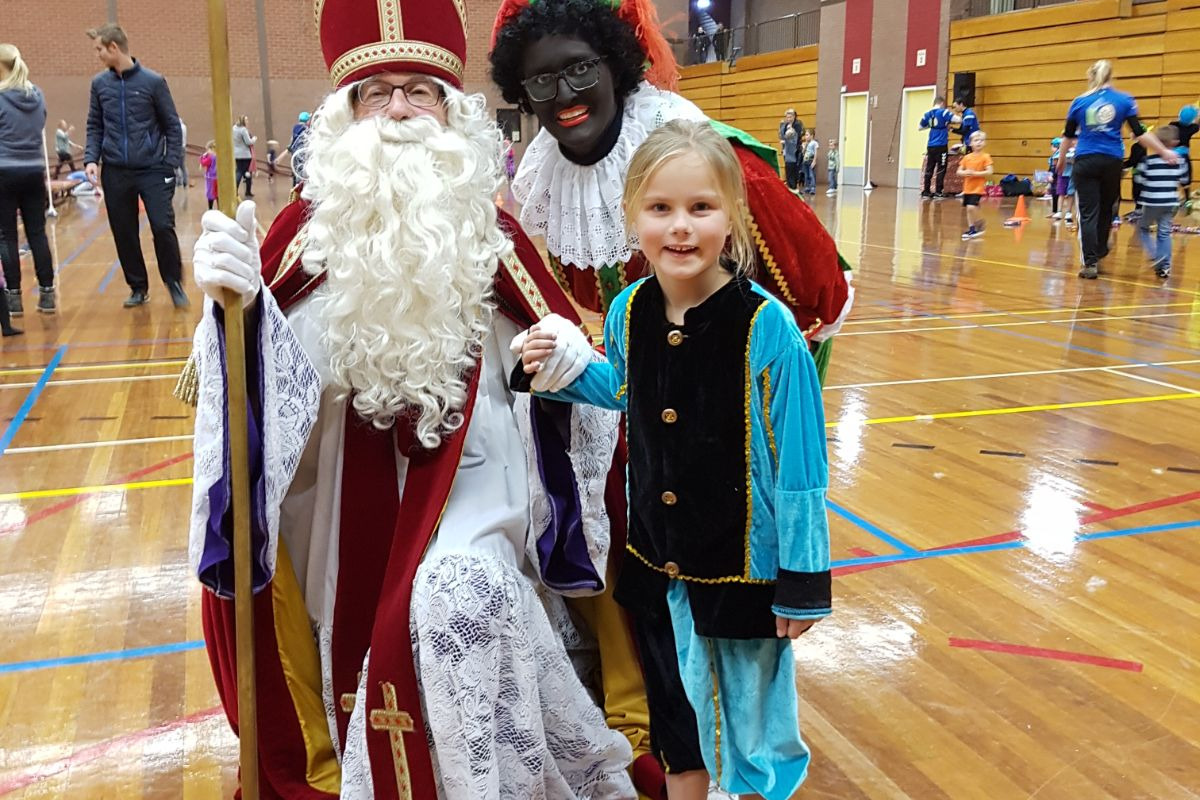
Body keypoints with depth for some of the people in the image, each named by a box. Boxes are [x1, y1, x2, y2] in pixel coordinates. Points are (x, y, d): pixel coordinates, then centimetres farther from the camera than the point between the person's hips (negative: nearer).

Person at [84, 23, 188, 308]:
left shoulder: (153, 81, -3)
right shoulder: (100, 84, 6)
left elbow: (172, 125, 1)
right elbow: (95, 126, 12)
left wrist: (172, 164, -7)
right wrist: (91, 159, -2)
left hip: (152, 170, -3)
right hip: (115, 172, 4)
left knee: (163, 227, -11)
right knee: (124, 233, 7)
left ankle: (174, 282, 8)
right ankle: (138, 287, 20)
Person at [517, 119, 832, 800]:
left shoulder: (767, 327, -21)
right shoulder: (628, 312, -7)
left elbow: (800, 463, -16)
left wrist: (802, 582, -12)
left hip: (745, 561, -4)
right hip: (656, 556, 5)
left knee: (751, 704, 16)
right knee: (675, 705, 24)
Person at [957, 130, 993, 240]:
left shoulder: (985, 157, -6)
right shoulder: (967, 157, 7)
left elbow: (989, 172, -13)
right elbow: (959, 172, 9)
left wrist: (975, 173, -19)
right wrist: (964, 173, -13)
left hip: (978, 188, -6)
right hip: (967, 188, 6)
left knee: (971, 208, -19)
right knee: (969, 209, 11)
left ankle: (980, 225, 4)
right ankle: (971, 229, 22)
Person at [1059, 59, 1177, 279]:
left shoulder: (1080, 101, 4)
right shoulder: (1125, 100, 2)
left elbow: (1068, 136, 12)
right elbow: (1140, 133, -1)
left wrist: (1062, 159, 29)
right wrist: (1164, 152, 7)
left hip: (1085, 161, -1)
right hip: (1112, 161, 1)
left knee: (1088, 213, -2)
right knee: (1106, 210, 17)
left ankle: (1090, 263, -10)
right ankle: (1098, 255, 26)